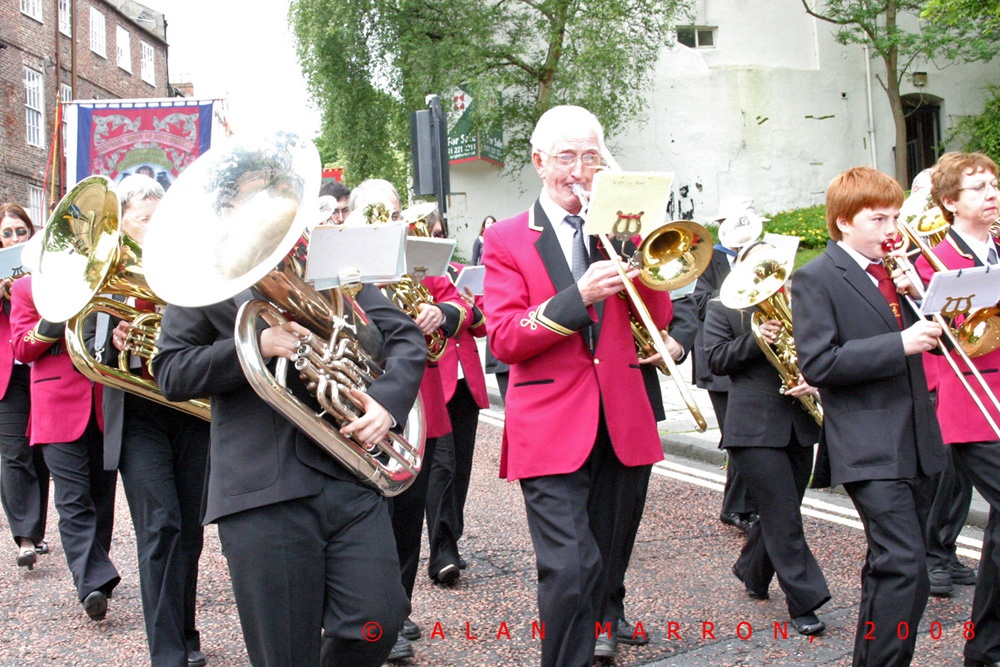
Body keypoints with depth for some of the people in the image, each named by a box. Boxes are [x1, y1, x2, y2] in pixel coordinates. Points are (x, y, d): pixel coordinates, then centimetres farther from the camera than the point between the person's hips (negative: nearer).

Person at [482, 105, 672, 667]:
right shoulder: (507, 239, 1)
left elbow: (658, 317, 5)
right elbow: (504, 339, -10)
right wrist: (579, 297, -22)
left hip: (621, 423, 4)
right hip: (552, 427, -4)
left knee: (601, 563, 15)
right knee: (570, 568, -15)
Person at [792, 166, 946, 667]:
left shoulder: (896, 269, 16)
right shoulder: (815, 278, -6)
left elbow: (930, 336, 17)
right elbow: (818, 364, -16)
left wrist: (918, 297, -2)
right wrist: (899, 345, -21)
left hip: (916, 442, 8)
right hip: (868, 448, -7)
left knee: (894, 567, 15)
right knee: (905, 567, -15)